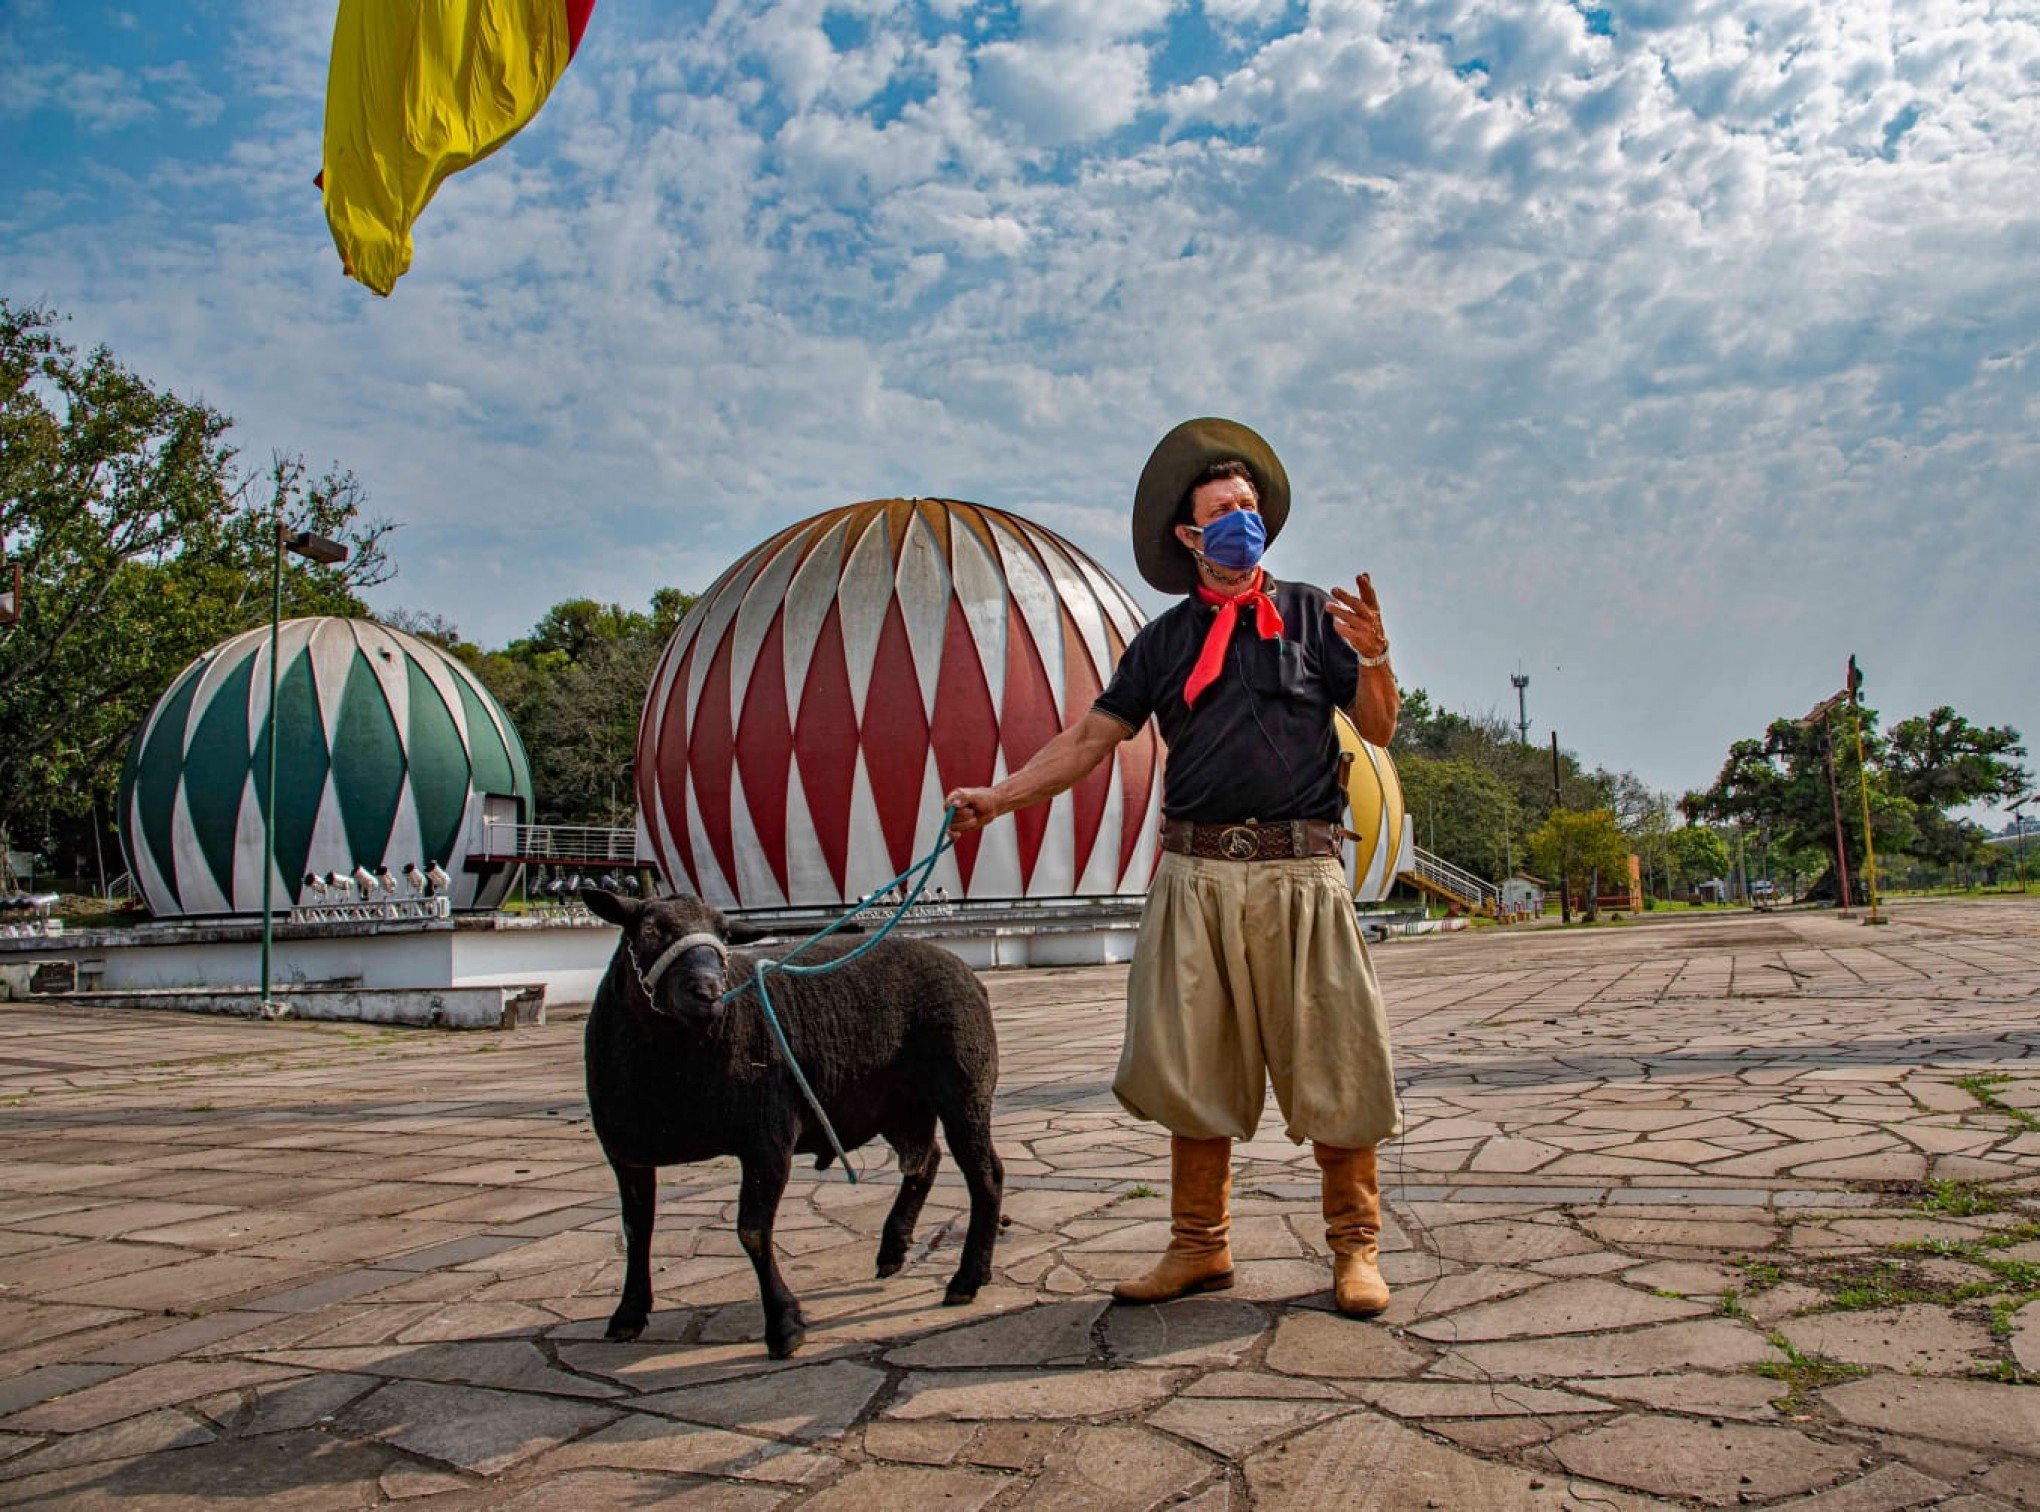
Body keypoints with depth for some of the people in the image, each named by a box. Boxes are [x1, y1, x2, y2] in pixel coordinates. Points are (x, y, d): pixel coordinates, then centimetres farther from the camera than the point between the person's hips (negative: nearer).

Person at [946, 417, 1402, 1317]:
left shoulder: (1310, 613, 11)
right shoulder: (1165, 640, 16)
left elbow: (1378, 729, 8)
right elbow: (1091, 738, 12)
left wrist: (1372, 659, -12)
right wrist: (999, 796, 4)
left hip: (1301, 871, -2)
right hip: (1196, 872, 2)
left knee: (1333, 1062, 0)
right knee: (1191, 1066, 4)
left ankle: (1355, 1247, 13)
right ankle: (1200, 1245, 17)